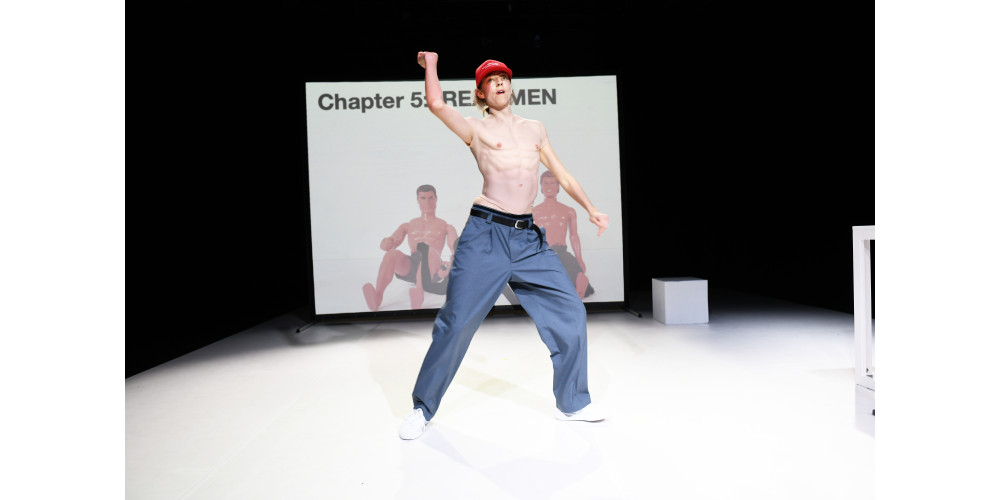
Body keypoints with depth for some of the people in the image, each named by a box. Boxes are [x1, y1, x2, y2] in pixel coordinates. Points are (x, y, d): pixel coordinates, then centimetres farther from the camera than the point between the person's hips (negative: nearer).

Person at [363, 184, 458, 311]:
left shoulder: (446, 227, 24)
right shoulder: (407, 226, 30)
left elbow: (457, 249, 6)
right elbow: (385, 244, 17)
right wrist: (387, 242, -10)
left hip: (432, 266, -2)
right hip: (409, 267, 2)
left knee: (426, 250, -39)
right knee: (392, 254, -33)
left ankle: (419, 294, -59)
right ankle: (377, 297, -50)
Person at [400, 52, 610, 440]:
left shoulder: (534, 129, 20)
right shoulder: (476, 129, 6)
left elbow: (561, 174, 24)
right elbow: (436, 103, -10)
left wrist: (590, 209, 18)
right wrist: (431, 64, 8)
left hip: (529, 238, 5)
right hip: (486, 234, -4)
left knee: (570, 312, 2)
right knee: (456, 323, -5)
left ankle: (572, 403, 19)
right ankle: (422, 409, 14)